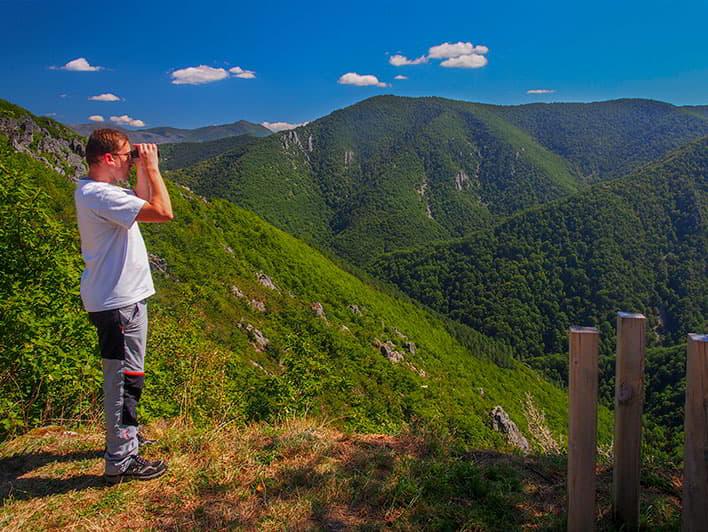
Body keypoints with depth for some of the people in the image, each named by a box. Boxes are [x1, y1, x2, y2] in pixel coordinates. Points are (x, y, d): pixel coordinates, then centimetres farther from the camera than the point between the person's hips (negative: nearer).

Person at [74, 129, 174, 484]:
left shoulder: (94, 191, 10)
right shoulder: (99, 195, -22)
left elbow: (142, 204, 22)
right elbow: (163, 212, -27)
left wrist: (142, 172, 8)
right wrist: (151, 168, -16)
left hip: (121, 297, 11)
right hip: (119, 302, -11)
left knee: (122, 375, 23)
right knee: (125, 378, -2)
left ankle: (123, 435, 41)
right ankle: (120, 462, 8)